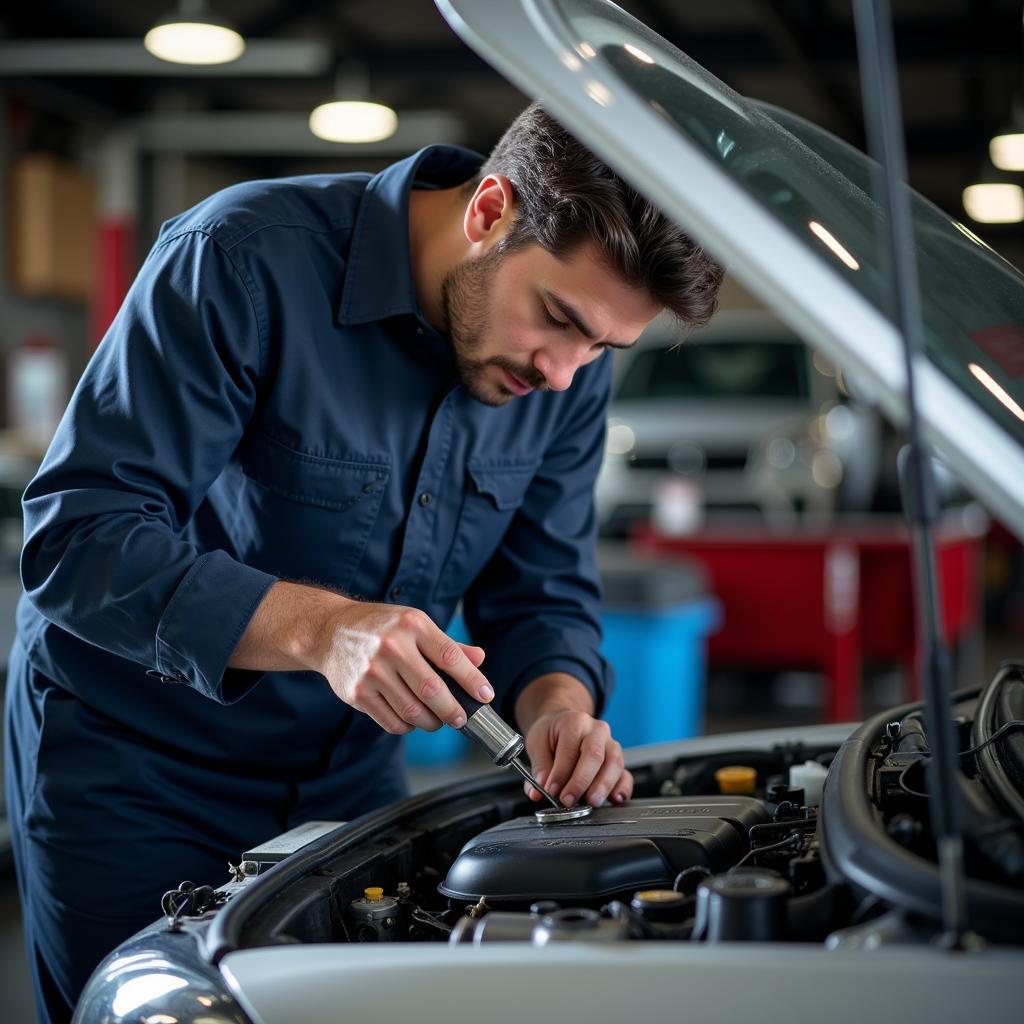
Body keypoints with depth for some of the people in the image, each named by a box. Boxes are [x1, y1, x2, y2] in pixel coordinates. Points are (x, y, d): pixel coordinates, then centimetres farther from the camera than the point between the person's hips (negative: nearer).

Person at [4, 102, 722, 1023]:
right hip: (129, 760, -4)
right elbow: (77, 534, -29)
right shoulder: (244, 260, -26)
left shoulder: (569, 367, -7)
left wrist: (558, 705, -22)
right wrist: (319, 625, -40)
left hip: (348, 772, 5)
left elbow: (541, 593, 1)